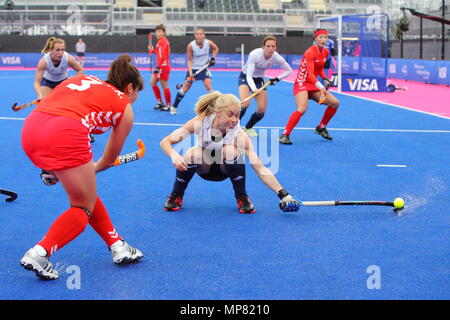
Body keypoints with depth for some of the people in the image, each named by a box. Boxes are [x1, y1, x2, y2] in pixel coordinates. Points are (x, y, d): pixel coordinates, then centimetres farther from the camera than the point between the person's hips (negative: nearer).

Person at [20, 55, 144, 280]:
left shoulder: (82, 80, 31)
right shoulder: (125, 108, 19)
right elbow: (109, 160, 27)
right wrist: (90, 169, 49)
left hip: (31, 126, 7)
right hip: (65, 134, -6)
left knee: (84, 193, 24)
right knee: (84, 207, 14)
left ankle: (117, 246, 32)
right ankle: (38, 254, -1)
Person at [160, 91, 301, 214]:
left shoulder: (239, 135, -29)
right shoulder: (200, 122, -27)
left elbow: (260, 169, -32)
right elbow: (165, 142, -26)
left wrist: (284, 195, -42)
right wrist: (174, 156, -49)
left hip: (225, 169, 0)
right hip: (203, 168, 1)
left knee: (231, 151, -35)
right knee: (192, 154, -35)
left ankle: (242, 197, -10)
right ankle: (176, 196, -7)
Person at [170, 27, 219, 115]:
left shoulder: (208, 43, -14)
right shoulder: (191, 45, -20)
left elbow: (216, 48, 9)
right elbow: (189, 60, -12)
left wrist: (213, 59, -4)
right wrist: (190, 73, -22)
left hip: (204, 68, 1)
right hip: (193, 68, -1)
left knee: (208, 86, -16)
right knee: (185, 88, 3)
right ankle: (174, 107, 18)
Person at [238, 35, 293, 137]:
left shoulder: (276, 57, -20)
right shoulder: (254, 54, -32)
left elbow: (289, 70, -3)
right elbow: (249, 76, -35)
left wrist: (277, 79, -13)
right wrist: (254, 89, -50)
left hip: (259, 79, 4)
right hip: (245, 77, -4)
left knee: (262, 110, -6)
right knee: (245, 103, -27)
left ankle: (248, 127, 22)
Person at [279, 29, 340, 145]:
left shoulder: (325, 52, 6)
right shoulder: (310, 52, -19)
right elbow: (310, 73, -29)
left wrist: (325, 79, 4)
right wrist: (320, 86, -42)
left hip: (313, 85, 8)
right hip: (302, 83, -8)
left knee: (335, 103, 4)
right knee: (302, 108, -30)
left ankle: (321, 128, 22)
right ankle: (285, 135, -24)